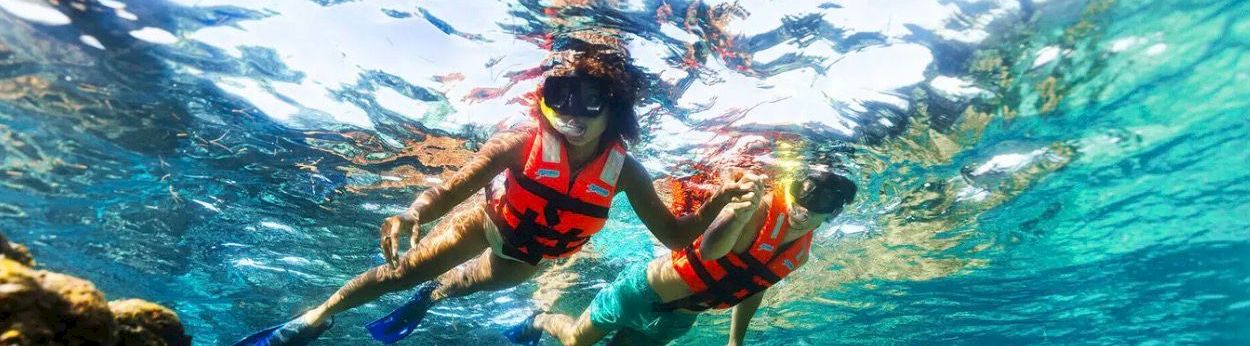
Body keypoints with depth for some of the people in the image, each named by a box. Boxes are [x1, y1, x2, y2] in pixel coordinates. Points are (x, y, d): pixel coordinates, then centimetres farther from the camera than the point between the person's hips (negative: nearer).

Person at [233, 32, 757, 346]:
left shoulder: (625, 172, -30)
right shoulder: (519, 145, -36)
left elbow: (675, 236, -24)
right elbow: (449, 189, -31)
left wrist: (717, 201, -38)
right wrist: (413, 212, -51)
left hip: (531, 254, 2)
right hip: (491, 222, -2)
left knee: (463, 284, 25)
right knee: (404, 270, 2)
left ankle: (432, 296, 62)